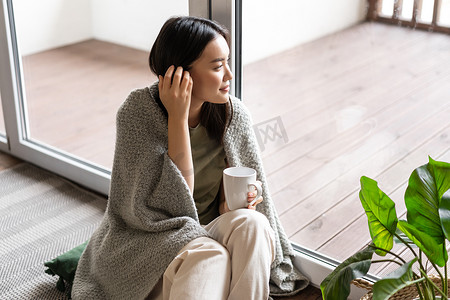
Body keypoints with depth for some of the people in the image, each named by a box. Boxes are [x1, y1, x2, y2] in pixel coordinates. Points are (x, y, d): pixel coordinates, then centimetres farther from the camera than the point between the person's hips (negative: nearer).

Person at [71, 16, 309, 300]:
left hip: (211, 231, 4)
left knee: (252, 224, -28)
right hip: (150, 240, -4)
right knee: (209, 257, -34)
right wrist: (178, 117, -26)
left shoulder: (234, 114, -5)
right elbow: (173, 203, -21)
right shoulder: (138, 111, -17)